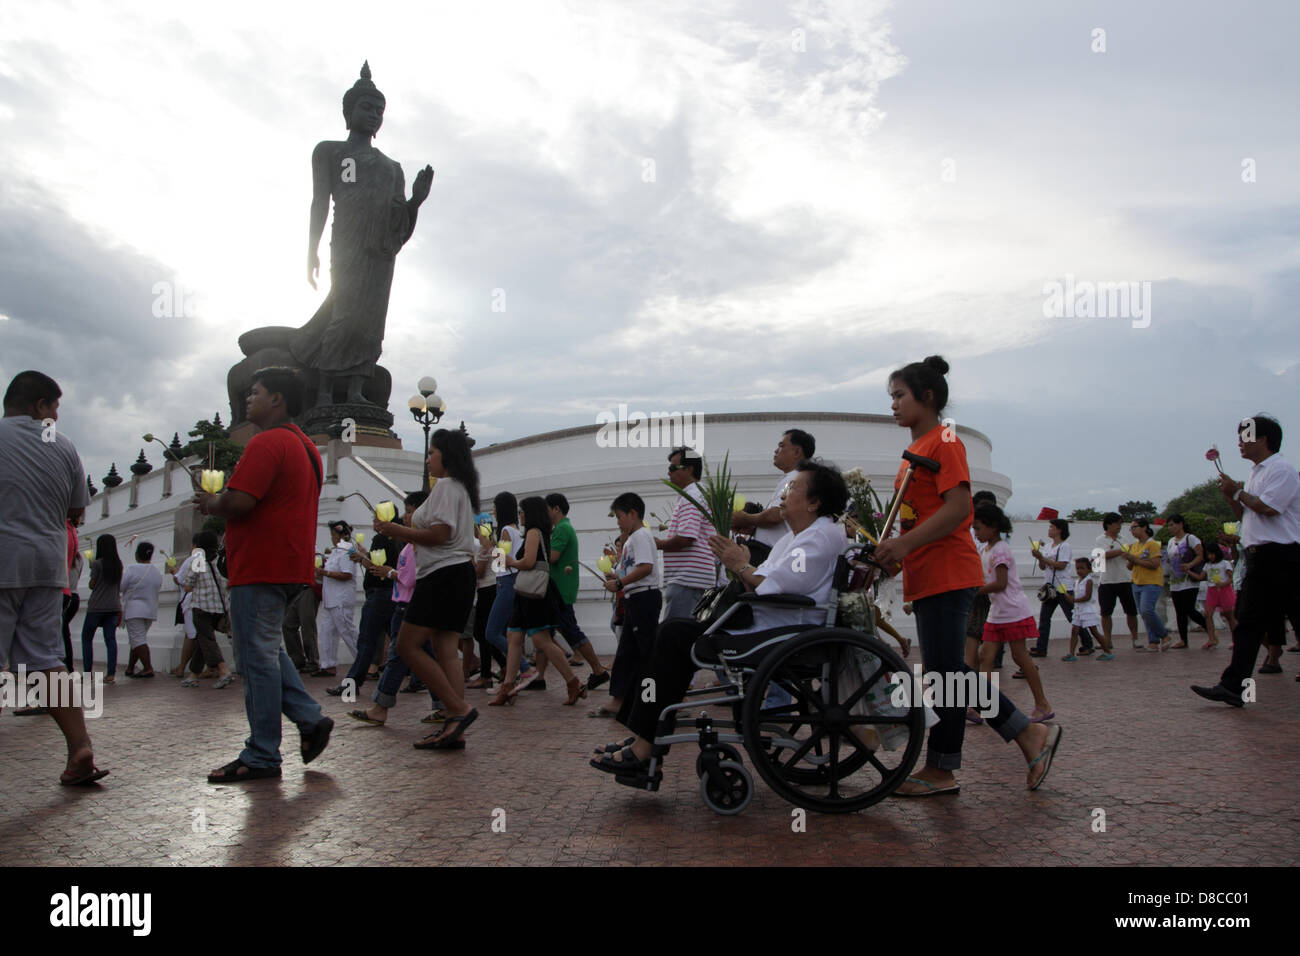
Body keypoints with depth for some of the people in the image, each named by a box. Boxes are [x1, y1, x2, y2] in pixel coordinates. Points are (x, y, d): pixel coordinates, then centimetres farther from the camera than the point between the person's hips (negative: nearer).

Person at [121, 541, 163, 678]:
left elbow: (121, 587, -7)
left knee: (138, 639, -7)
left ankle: (148, 668, -16)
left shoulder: (132, 570, -12)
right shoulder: (158, 573, 5)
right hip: (151, 610, 6)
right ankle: (130, 668, 21)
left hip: (134, 609, -6)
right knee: (138, 638, 16)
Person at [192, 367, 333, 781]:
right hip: (290, 565, 10)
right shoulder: (306, 446, 18)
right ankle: (310, 719, 14)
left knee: (257, 657, -3)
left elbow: (239, 501, -23)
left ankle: (261, 756, 4)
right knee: (265, 650, 19)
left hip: (260, 567, -10)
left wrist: (211, 503, -2)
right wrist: (221, 502, 17)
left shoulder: (267, 443, -14)